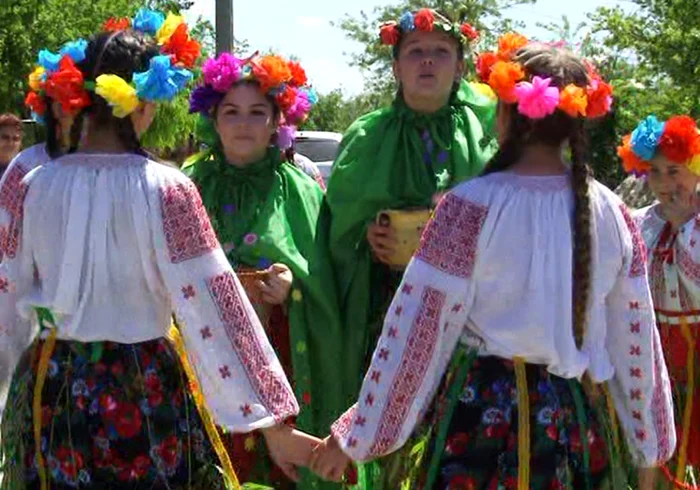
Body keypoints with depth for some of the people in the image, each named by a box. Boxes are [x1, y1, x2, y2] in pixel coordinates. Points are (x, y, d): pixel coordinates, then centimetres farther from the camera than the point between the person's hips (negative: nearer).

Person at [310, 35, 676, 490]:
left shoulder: (472, 205, -15)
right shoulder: (612, 213, -2)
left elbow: (419, 329, -13)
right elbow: (636, 334, 4)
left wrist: (356, 435, -4)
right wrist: (650, 444, 16)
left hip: (486, 410, -4)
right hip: (582, 416, 4)